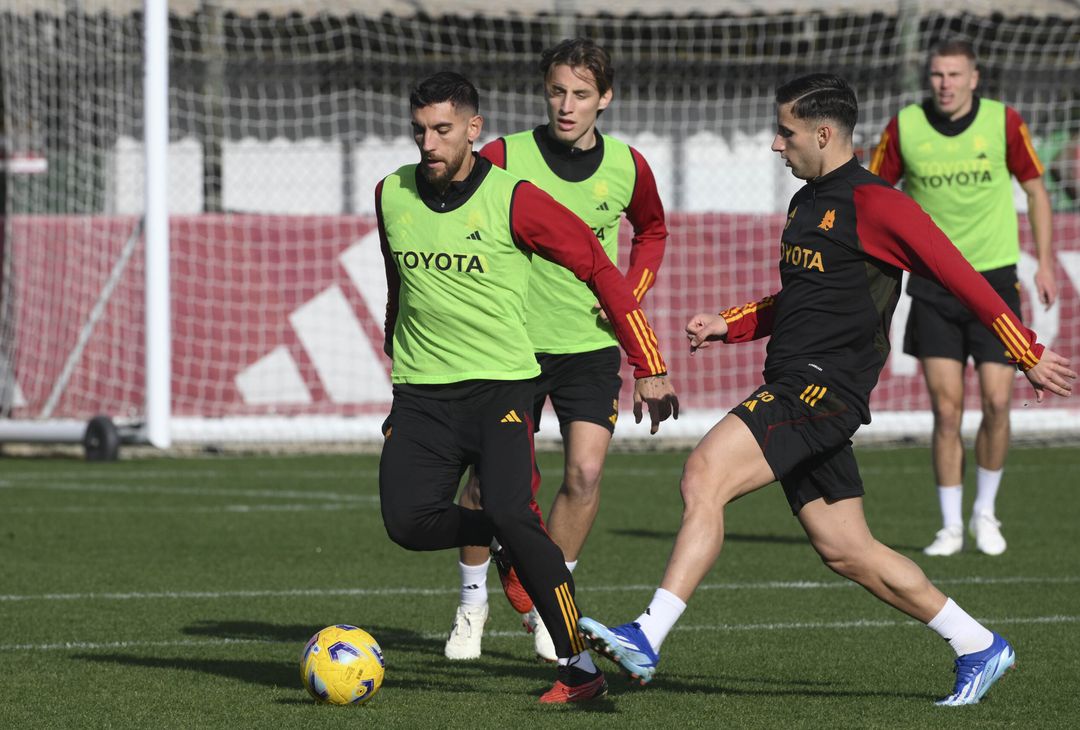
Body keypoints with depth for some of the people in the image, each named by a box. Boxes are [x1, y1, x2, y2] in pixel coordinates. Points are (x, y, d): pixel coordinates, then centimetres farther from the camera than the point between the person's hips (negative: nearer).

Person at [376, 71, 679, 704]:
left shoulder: (512, 200, -8)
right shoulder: (391, 196, 5)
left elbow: (600, 268, -2)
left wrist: (649, 368, -2)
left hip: (501, 384, -4)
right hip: (421, 392, 4)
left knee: (512, 515, -22)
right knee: (408, 522, -16)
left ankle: (580, 666, -11)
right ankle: (505, 536, 15)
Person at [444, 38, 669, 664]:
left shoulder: (627, 167, -1)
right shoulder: (505, 159, -10)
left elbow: (653, 231, 20)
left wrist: (630, 294, 5)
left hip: (591, 343, 1)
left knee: (585, 472, -12)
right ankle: (473, 604, 20)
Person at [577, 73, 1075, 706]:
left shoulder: (875, 205, -9)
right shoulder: (806, 203, 19)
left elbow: (961, 277, -7)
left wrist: (1029, 354, -4)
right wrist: (731, 325, 17)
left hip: (824, 389, -10)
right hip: (794, 388, 10)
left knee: (705, 476, -22)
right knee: (847, 551, 10)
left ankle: (647, 639, -27)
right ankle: (979, 647, 20)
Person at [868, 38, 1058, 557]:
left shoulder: (1004, 123, -5)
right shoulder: (904, 128, -5)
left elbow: (1035, 189, 7)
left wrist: (1045, 264, 2)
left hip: (994, 279, 0)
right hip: (932, 284, 0)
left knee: (996, 402, -5)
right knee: (946, 408, -4)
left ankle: (985, 513, 16)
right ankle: (951, 527, 7)